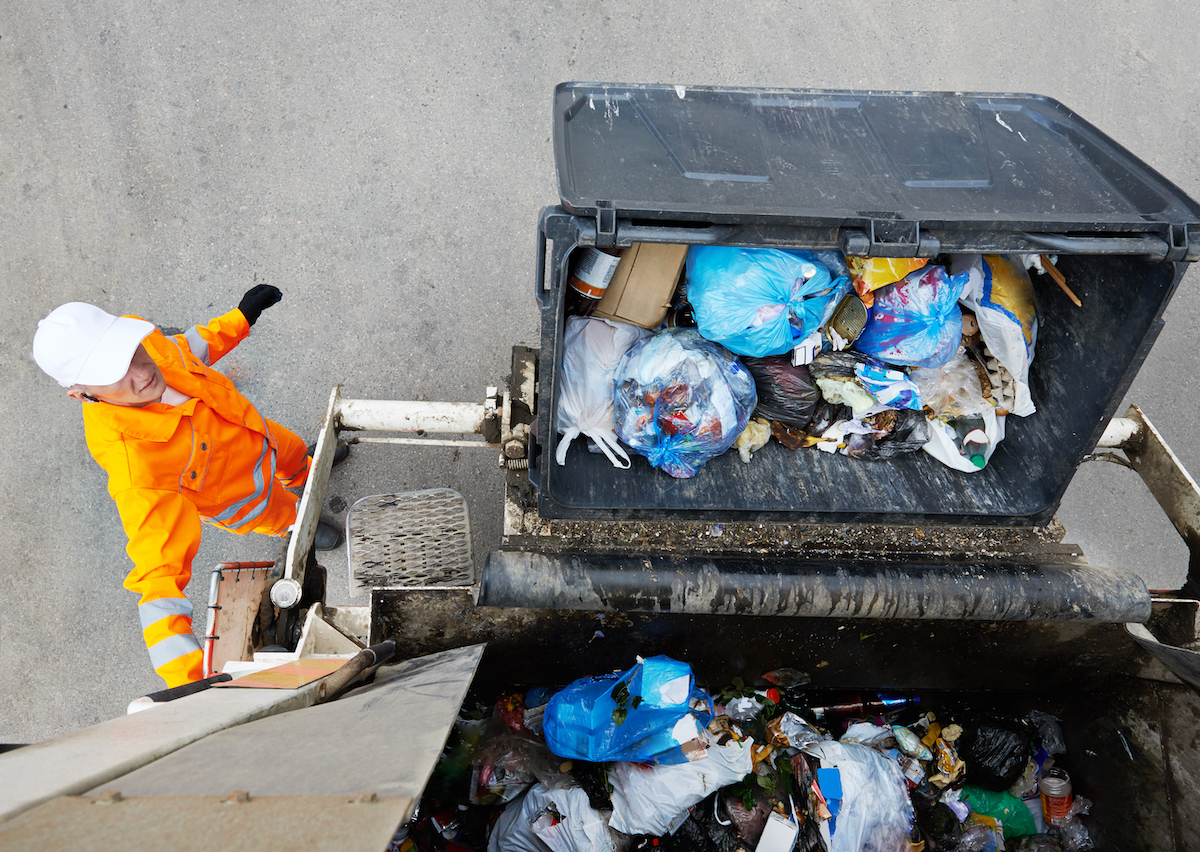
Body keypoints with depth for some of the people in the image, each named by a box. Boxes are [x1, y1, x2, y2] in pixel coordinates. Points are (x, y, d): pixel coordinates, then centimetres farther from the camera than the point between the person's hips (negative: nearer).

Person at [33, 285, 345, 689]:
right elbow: (158, 573, -52)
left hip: (250, 433, 5)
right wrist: (185, 678, -58)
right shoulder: (131, 462, -51)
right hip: (240, 496, -5)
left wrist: (241, 316, -1)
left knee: (293, 453, 36)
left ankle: (306, 473, 74)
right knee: (279, 514, 28)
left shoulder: (138, 335, -33)